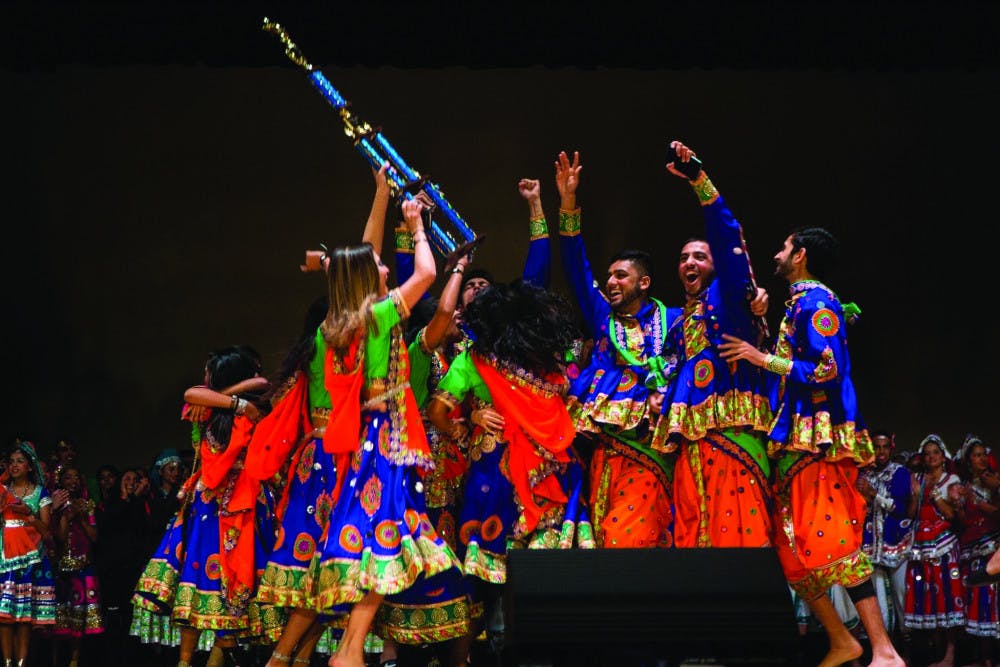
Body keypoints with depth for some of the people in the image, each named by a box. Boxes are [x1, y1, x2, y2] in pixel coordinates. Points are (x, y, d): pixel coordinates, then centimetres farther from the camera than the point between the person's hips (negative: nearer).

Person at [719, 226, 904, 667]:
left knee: (831, 540, -16)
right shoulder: (800, 303, 23)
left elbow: (826, 369, -16)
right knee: (791, 547, 7)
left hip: (818, 436, -10)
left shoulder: (816, 300, -6)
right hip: (796, 439, 10)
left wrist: (763, 358, -13)